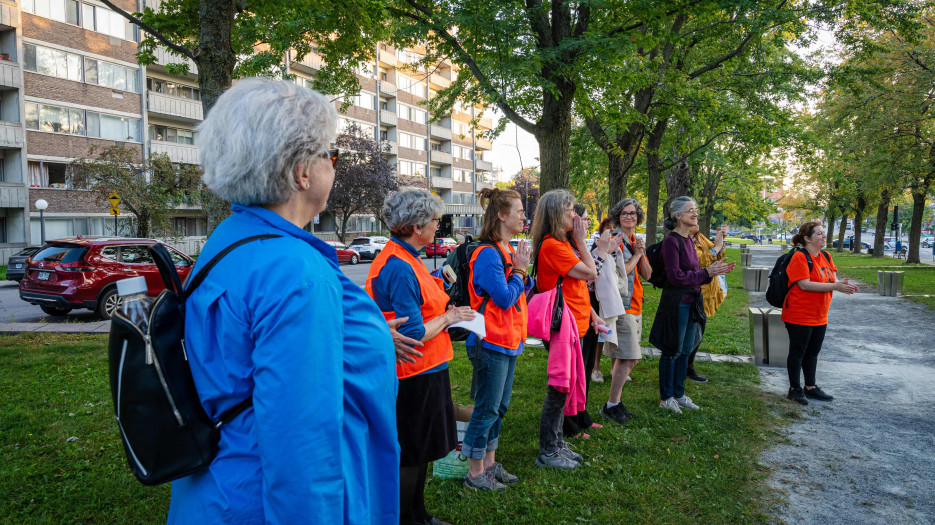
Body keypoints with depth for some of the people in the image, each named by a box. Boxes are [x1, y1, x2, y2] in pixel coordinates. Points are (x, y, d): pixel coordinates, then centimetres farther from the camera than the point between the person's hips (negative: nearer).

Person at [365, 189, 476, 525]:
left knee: (419, 452, 22)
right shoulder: (400, 268, -24)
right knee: (409, 456, 6)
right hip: (415, 376, -10)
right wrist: (449, 317, -11)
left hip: (423, 371, 10)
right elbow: (414, 334, -25)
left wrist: (445, 311, 7)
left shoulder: (407, 259, 9)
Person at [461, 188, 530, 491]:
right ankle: (475, 473, 14)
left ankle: (489, 463, 30)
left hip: (508, 341, 10)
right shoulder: (488, 254, -18)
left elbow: (521, 293, 13)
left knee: (499, 407, 17)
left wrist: (522, 269, -3)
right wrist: (519, 269, -11)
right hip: (491, 342, -10)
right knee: (487, 408, 0)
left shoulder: (508, 252, 12)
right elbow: (504, 298, -22)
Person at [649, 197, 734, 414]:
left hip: (692, 302, 9)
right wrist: (707, 273, -15)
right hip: (676, 302, -9)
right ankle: (666, 397, 15)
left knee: (685, 351, 15)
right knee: (672, 351, 2)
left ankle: (679, 394, 27)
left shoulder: (689, 241, 12)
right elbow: (676, 276, -20)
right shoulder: (671, 241, -15)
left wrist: (715, 270, 2)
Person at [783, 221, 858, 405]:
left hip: (819, 316, 8)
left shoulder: (826, 256, 10)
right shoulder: (799, 257, -16)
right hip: (800, 315, -8)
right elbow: (805, 285, -23)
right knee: (798, 352, 2)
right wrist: (835, 286, -23)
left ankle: (810, 387, 28)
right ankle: (794, 389, 13)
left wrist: (842, 284, -11)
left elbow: (832, 279, 13)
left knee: (813, 352, 16)